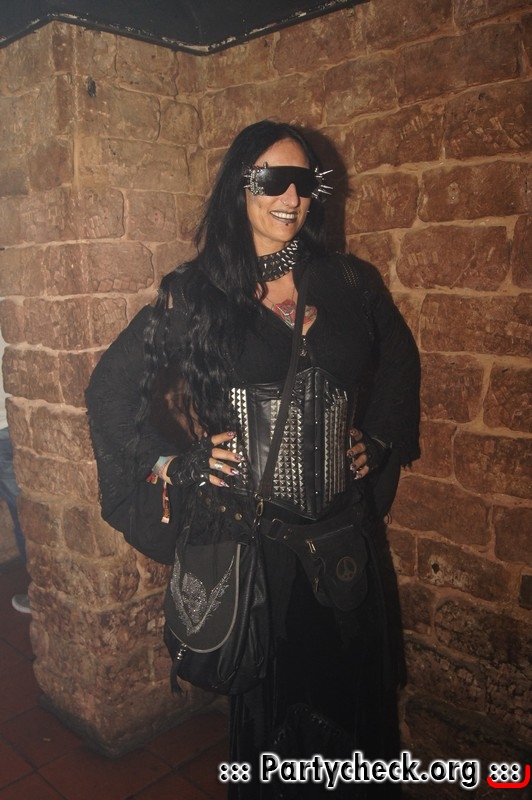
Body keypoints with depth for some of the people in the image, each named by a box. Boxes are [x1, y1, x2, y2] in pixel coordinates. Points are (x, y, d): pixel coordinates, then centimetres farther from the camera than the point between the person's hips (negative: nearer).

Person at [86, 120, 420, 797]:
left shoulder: (350, 283, 1)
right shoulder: (197, 293, -8)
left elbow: (398, 362, 18)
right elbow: (111, 388, -1)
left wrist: (379, 439, 9)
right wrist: (172, 463, -7)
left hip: (342, 530, 3)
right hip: (250, 532, -3)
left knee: (351, 675, 20)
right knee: (266, 684, 17)